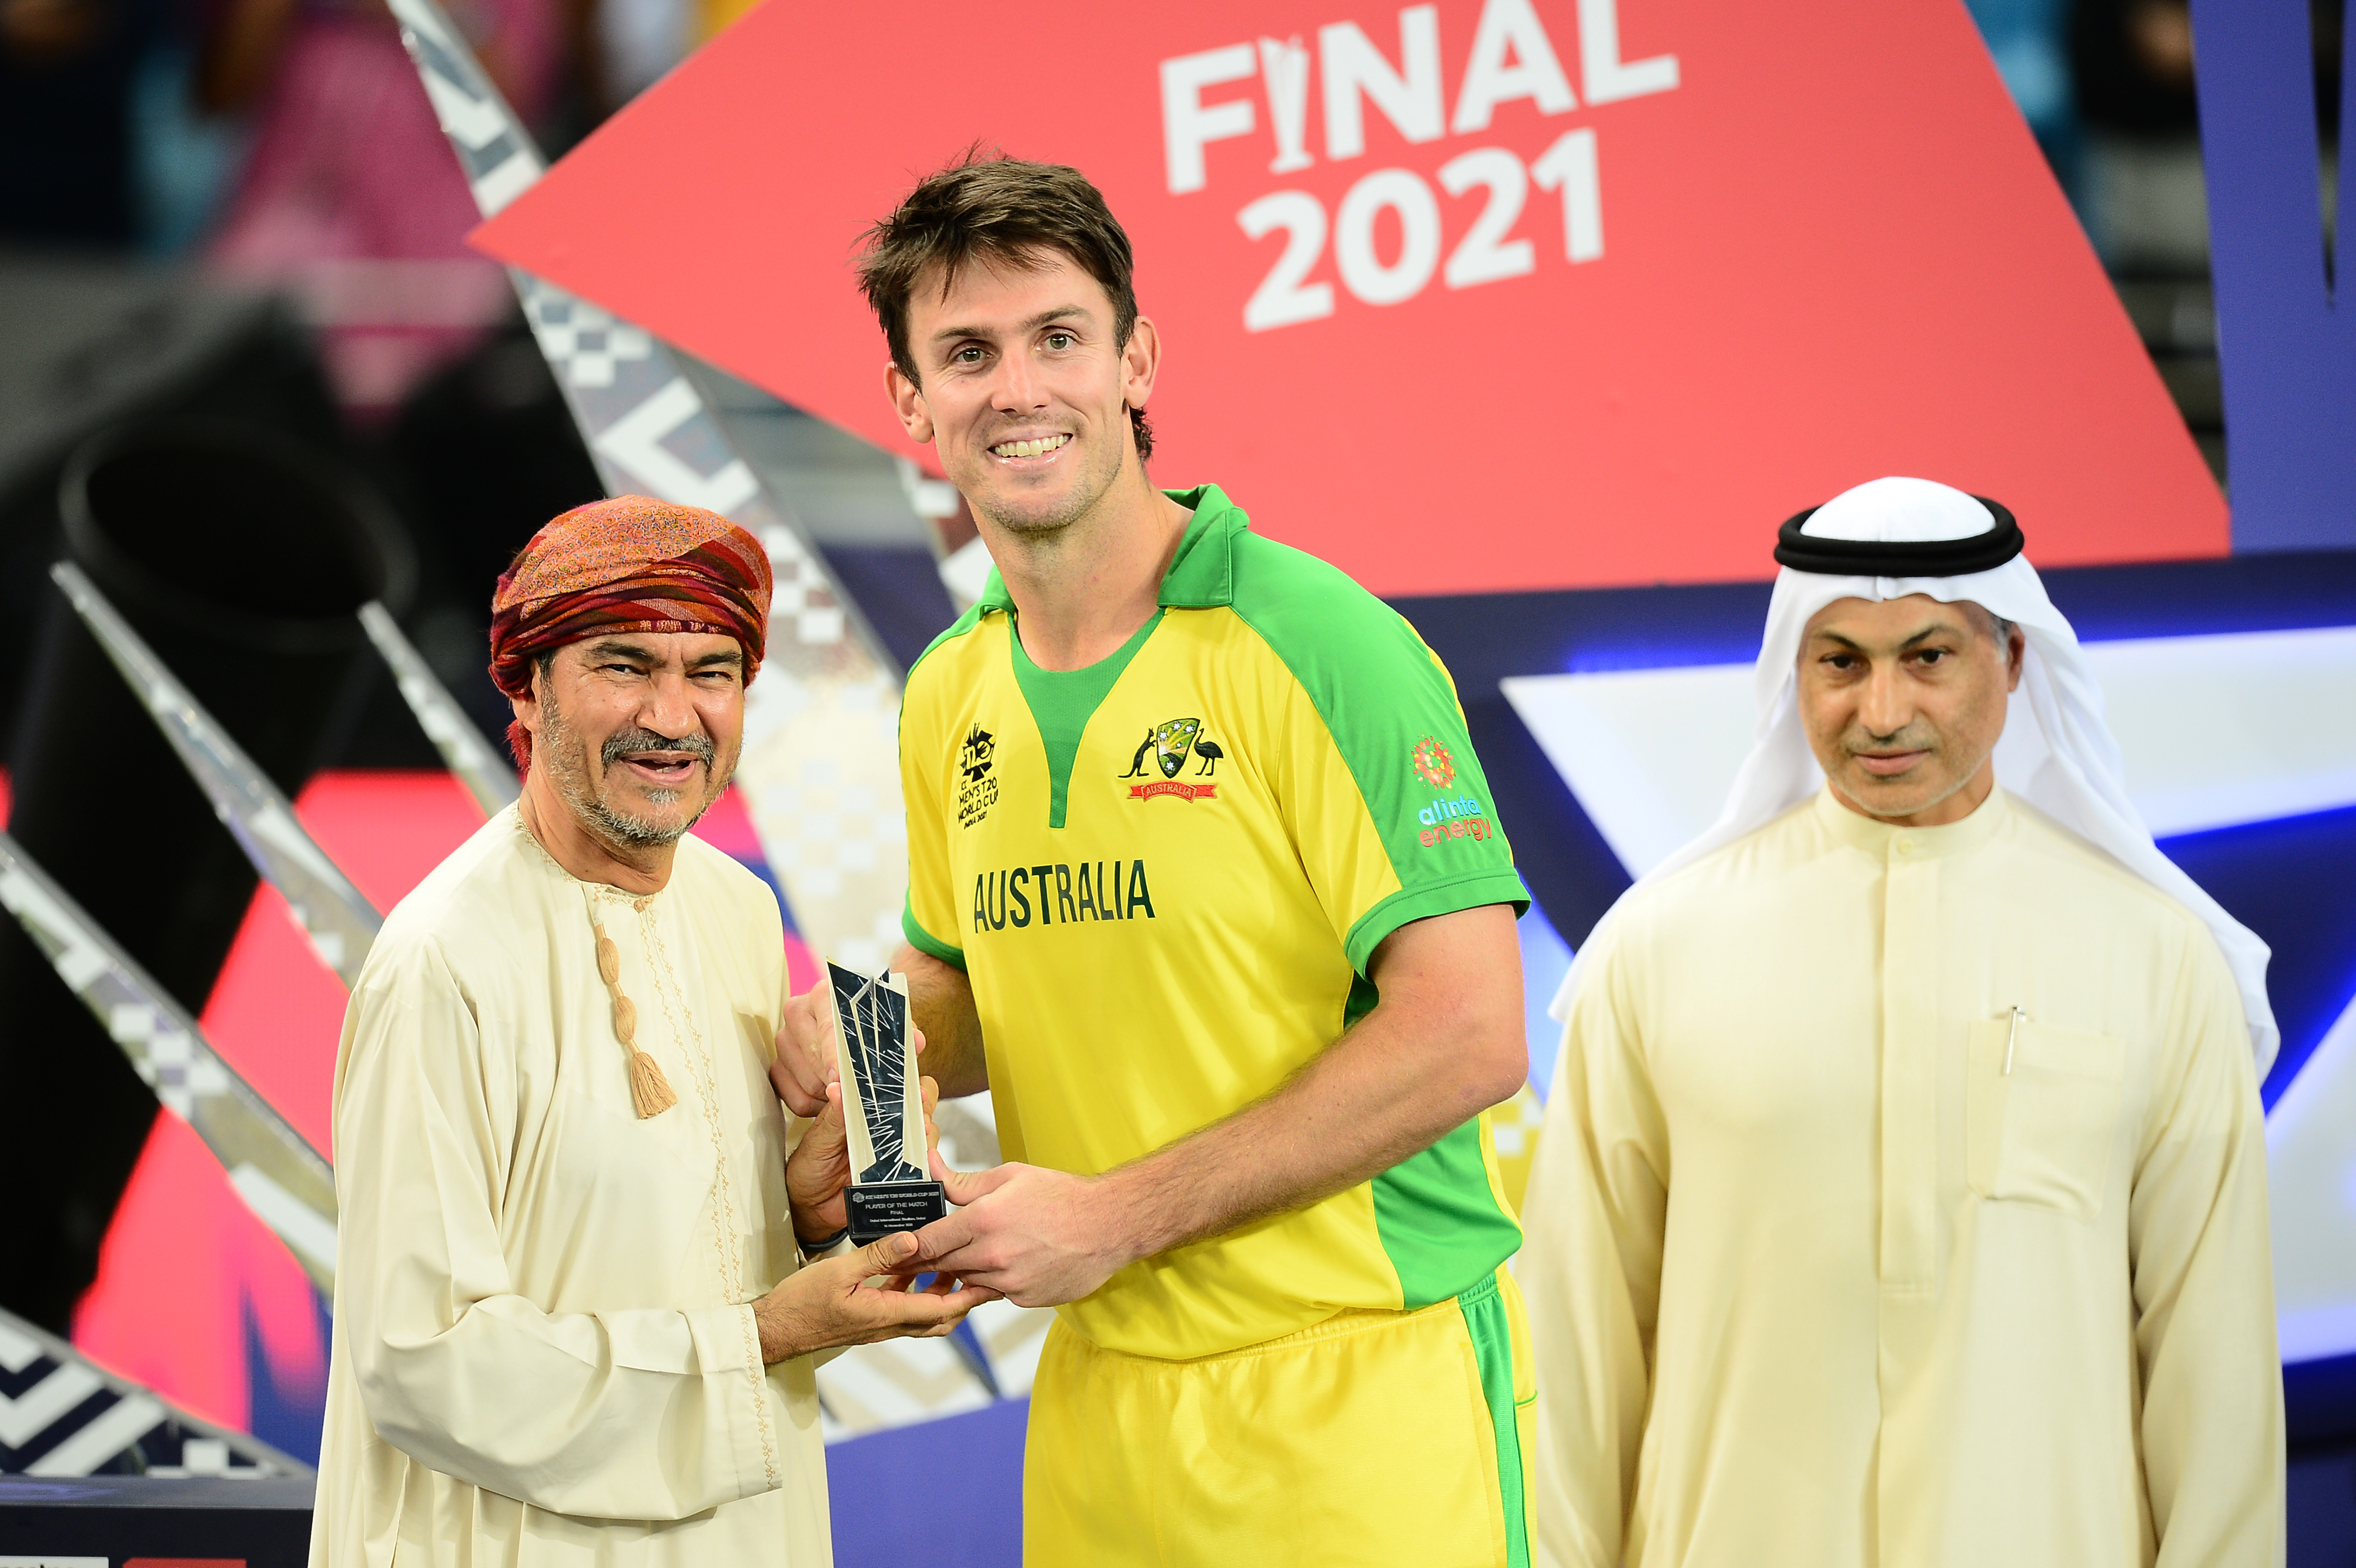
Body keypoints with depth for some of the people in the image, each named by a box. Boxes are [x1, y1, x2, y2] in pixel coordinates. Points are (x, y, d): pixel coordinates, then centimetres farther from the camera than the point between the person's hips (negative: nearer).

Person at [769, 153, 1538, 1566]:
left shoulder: (1318, 645, -12)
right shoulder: (950, 697, 8)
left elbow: (1468, 1038, -17)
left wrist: (1118, 1214, -16)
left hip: (1356, 1395, -6)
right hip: (1098, 1401, 6)